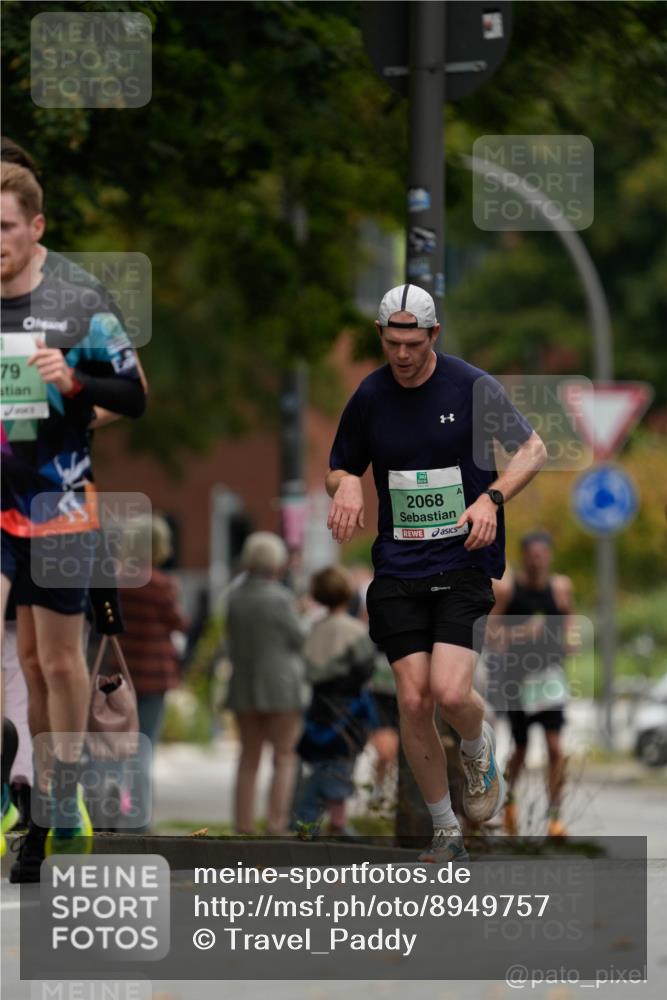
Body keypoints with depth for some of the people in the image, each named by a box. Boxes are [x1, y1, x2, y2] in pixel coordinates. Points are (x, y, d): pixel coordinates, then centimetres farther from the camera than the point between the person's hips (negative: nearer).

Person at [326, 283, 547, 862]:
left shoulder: (472, 386, -5)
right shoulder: (369, 397, 4)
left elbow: (533, 450, 1)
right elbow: (340, 468, 17)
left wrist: (492, 498, -15)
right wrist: (346, 486, -7)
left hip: (463, 562, -3)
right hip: (397, 569, 3)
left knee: (450, 692, -19)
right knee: (413, 701, -5)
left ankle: (479, 748, 19)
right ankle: (445, 831, 10)